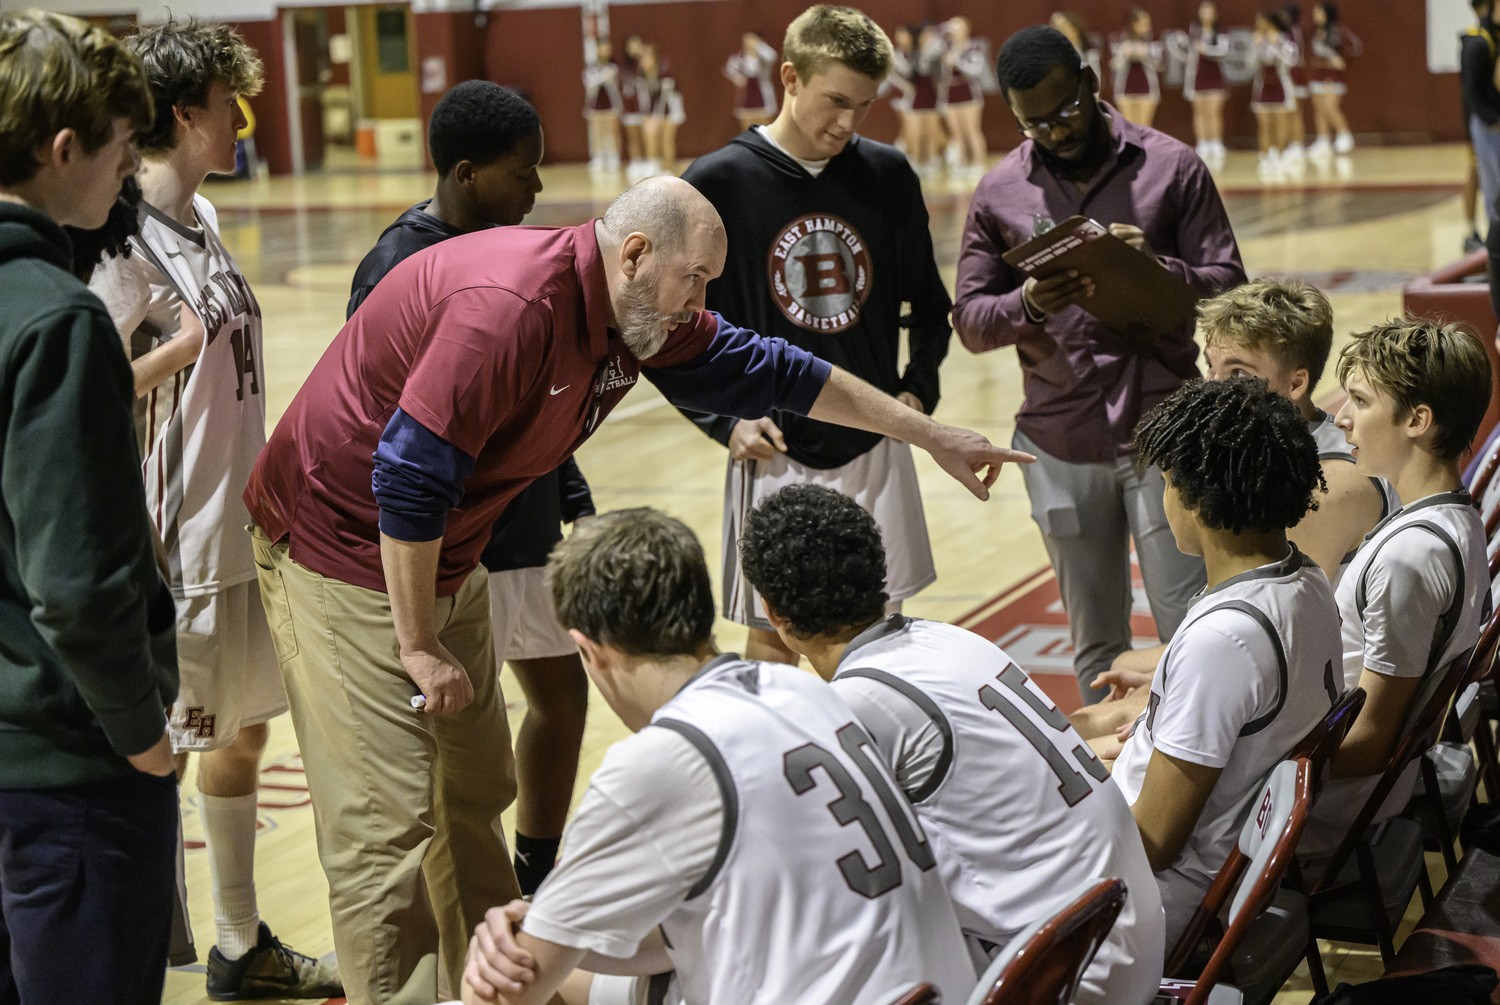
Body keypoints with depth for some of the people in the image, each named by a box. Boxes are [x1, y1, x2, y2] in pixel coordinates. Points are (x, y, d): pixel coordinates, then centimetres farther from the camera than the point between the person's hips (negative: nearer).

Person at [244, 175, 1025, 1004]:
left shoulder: (643, 318, 0)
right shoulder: (513, 306, -29)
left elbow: (766, 371, 13)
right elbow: (409, 477, -29)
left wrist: (930, 436, 18)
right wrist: (420, 648, -21)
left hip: (440, 556, 9)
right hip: (345, 547, -9)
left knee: (472, 795, 14)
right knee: (388, 816, -10)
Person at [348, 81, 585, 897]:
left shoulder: (509, 239, 7)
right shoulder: (400, 269, -19)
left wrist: (571, 493, 19)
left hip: (529, 530, 9)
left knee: (561, 692, 19)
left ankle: (539, 874, 38)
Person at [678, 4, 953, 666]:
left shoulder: (888, 177, 3)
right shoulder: (716, 184, -8)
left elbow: (927, 303, 15)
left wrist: (919, 387, 2)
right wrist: (724, 420, -10)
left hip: (877, 450, 3)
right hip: (775, 456, -3)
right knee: (772, 643, 4)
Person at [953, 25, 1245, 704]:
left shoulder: (1172, 168, 2)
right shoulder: (999, 194, 6)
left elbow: (1228, 286, 0)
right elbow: (968, 319, 6)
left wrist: (1157, 268, -20)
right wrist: (1026, 306, -15)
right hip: (1060, 446, 2)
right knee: (1095, 642, 12)